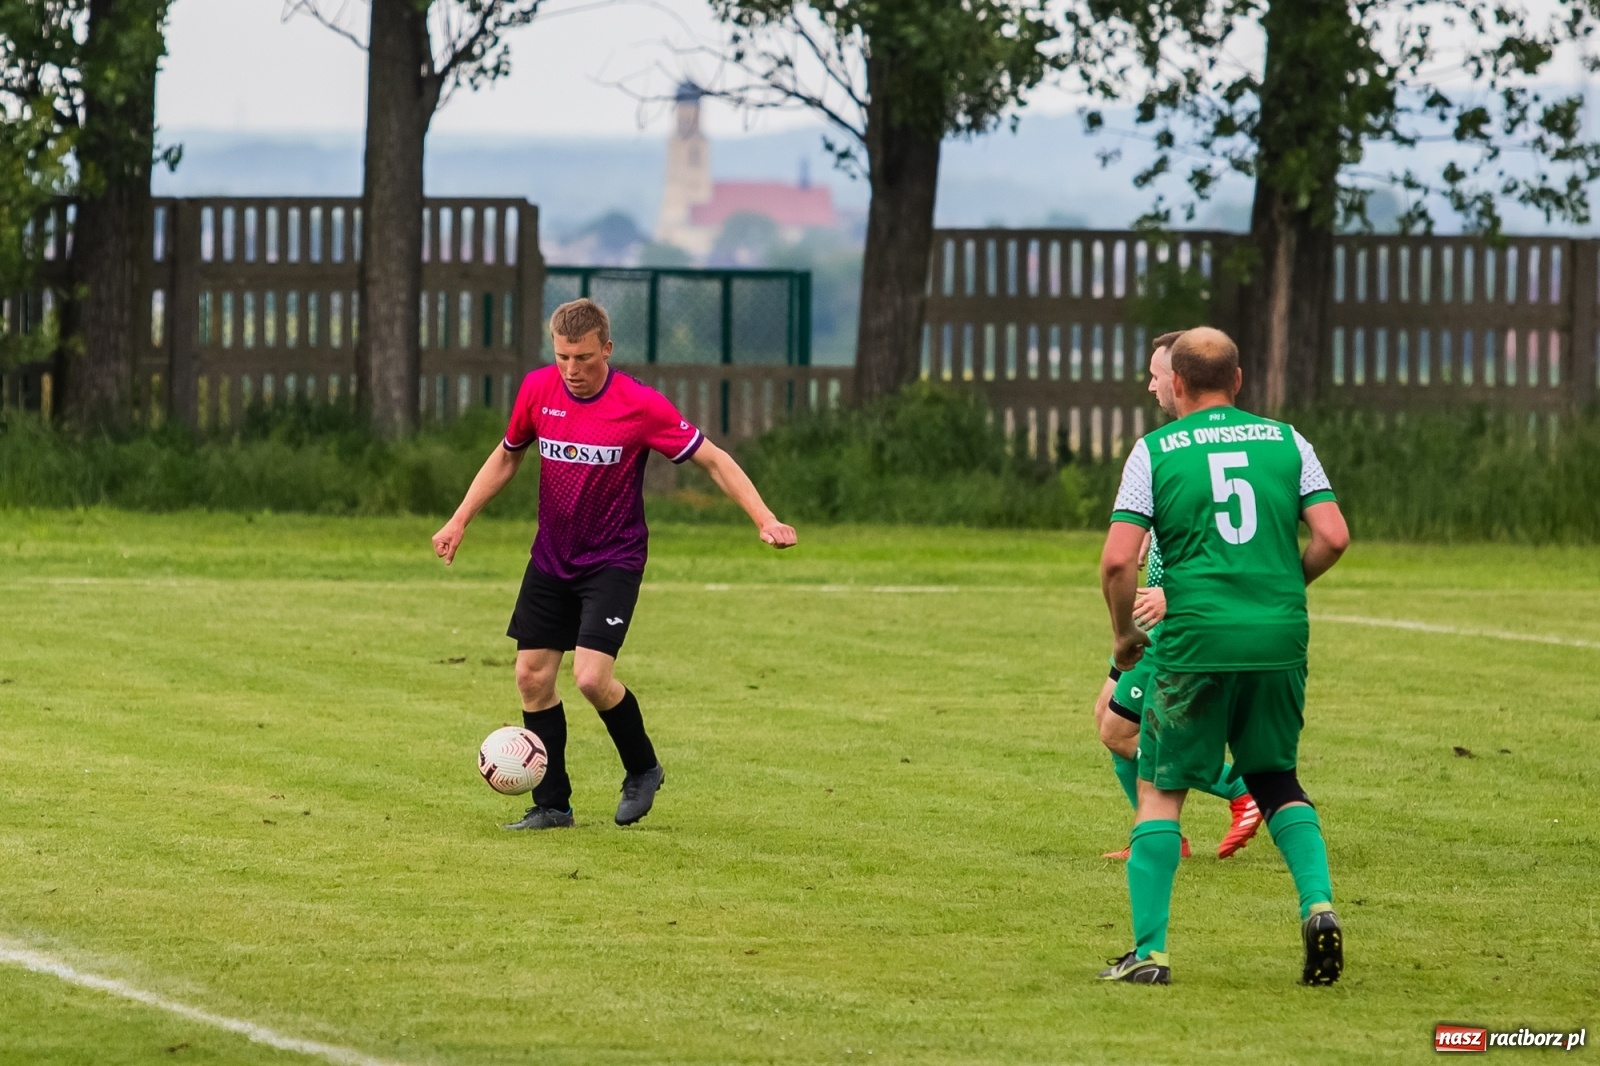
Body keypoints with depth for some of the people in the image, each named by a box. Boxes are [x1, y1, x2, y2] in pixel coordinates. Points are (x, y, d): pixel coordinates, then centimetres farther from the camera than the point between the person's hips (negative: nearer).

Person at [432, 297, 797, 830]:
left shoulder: (640, 406, -17)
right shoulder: (538, 389, -4)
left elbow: (713, 459, -11)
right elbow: (507, 456, 14)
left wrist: (765, 520, -21)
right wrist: (459, 521, 10)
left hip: (613, 560, -5)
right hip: (551, 560, 5)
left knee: (591, 676, -19)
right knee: (533, 676, 2)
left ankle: (643, 769, 8)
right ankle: (552, 804, 16)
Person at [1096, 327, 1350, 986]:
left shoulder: (1155, 450, 2)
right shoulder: (1285, 441, 9)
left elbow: (1118, 560, -5)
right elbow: (1333, 537, 1)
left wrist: (1123, 634, 11)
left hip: (1196, 639, -3)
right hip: (1281, 636, 3)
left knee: (1161, 790, 9)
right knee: (1277, 781, 20)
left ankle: (1149, 950, 1)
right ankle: (1318, 902, -4)